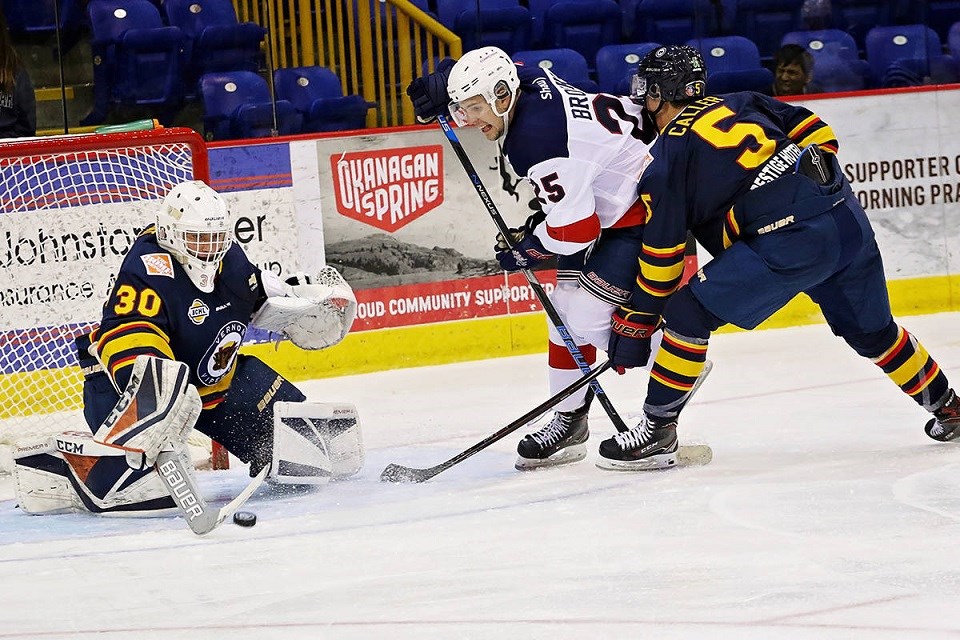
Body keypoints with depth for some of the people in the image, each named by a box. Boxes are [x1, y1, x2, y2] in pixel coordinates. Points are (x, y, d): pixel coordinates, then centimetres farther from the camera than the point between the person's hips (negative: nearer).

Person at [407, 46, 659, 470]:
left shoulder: (537, 141, -31)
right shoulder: (527, 81, -4)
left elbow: (575, 229, -29)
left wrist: (525, 250, -12)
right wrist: (440, 88, 12)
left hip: (647, 208, -11)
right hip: (605, 198, 11)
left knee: (588, 316, -17)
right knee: (565, 307, 8)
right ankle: (569, 420, 16)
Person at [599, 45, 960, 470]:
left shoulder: (664, 161, 4)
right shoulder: (741, 104, 21)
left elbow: (662, 256, 4)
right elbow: (818, 133, 16)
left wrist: (634, 326, 11)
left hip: (791, 243, -7)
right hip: (848, 218, 7)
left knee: (689, 312, 2)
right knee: (870, 330, 27)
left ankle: (657, 429, 3)